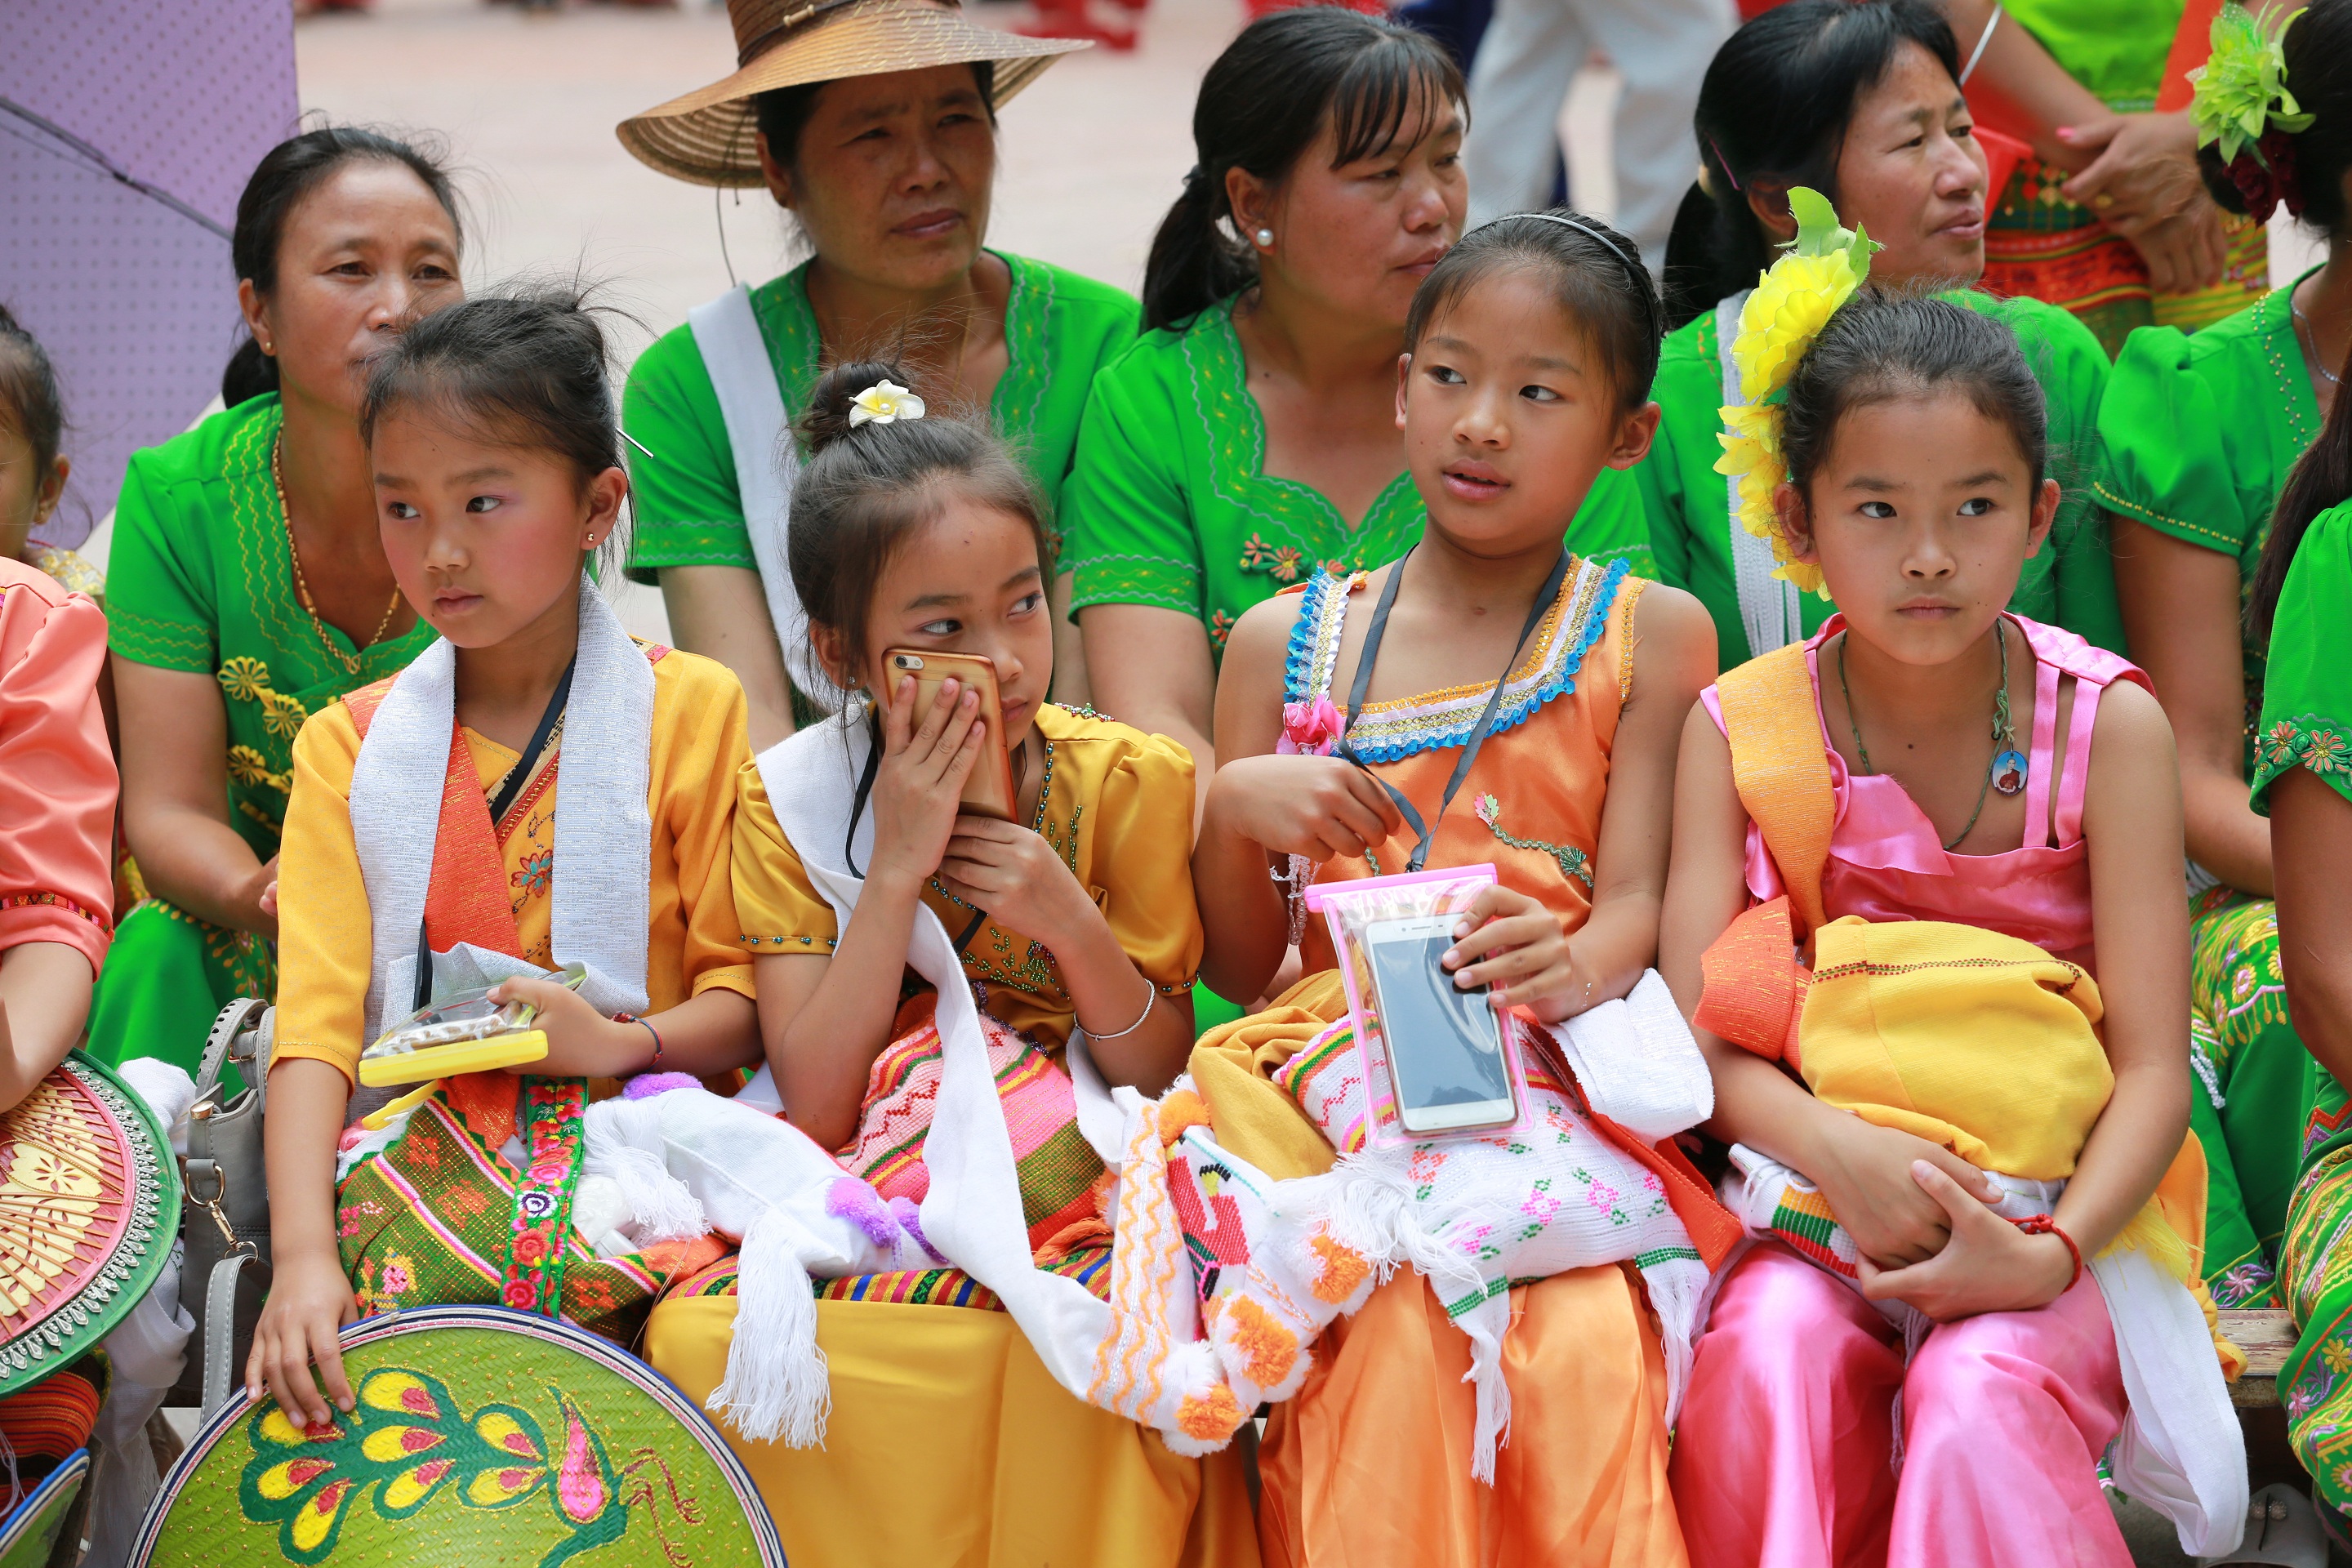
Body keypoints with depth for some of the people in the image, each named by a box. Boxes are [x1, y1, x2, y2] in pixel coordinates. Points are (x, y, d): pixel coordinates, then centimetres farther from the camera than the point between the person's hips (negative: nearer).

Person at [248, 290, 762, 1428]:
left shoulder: (691, 710, 7)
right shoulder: (349, 746, 12)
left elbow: (748, 995, 6)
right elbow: (315, 1016, 0)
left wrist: (625, 1043, -17)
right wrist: (303, 1253, -16)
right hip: (419, 1142, 2)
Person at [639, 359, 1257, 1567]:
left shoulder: (1125, 782, -1)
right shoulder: (787, 800, -1)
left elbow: (1168, 1088, 0)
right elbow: (819, 1112, -10)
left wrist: (1073, 926, -17)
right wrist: (897, 868, -17)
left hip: (1077, 1198, -1)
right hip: (858, 1208, 1)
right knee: (696, 1333, -30)